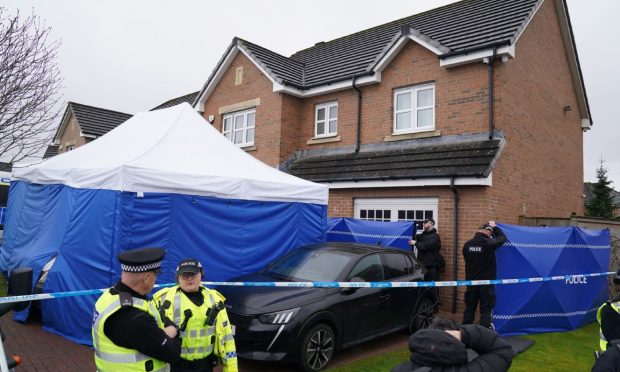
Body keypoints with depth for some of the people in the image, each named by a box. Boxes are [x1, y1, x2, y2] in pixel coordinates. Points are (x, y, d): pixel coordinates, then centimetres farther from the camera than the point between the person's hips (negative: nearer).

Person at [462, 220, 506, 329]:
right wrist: (494, 227, 16)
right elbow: (502, 238, 1)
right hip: (486, 282, -5)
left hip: (471, 281, 5)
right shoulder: (488, 243, -17)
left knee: (469, 308, 14)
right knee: (486, 310, 3)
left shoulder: (467, 244, -1)